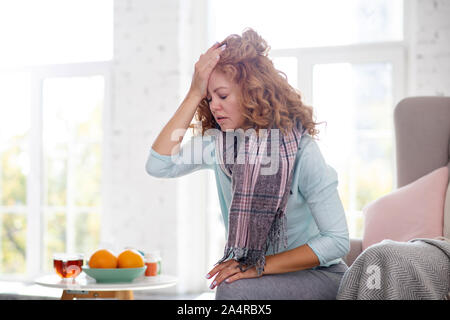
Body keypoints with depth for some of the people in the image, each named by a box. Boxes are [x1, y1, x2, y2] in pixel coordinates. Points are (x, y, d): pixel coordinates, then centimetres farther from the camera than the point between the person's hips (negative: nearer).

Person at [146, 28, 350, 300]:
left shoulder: (300, 149, -17)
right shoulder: (217, 144, -2)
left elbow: (337, 241, -18)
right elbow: (158, 165, -18)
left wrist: (261, 265, -24)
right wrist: (194, 94, -17)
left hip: (317, 276, -4)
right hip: (253, 272, 4)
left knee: (233, 289, -30)